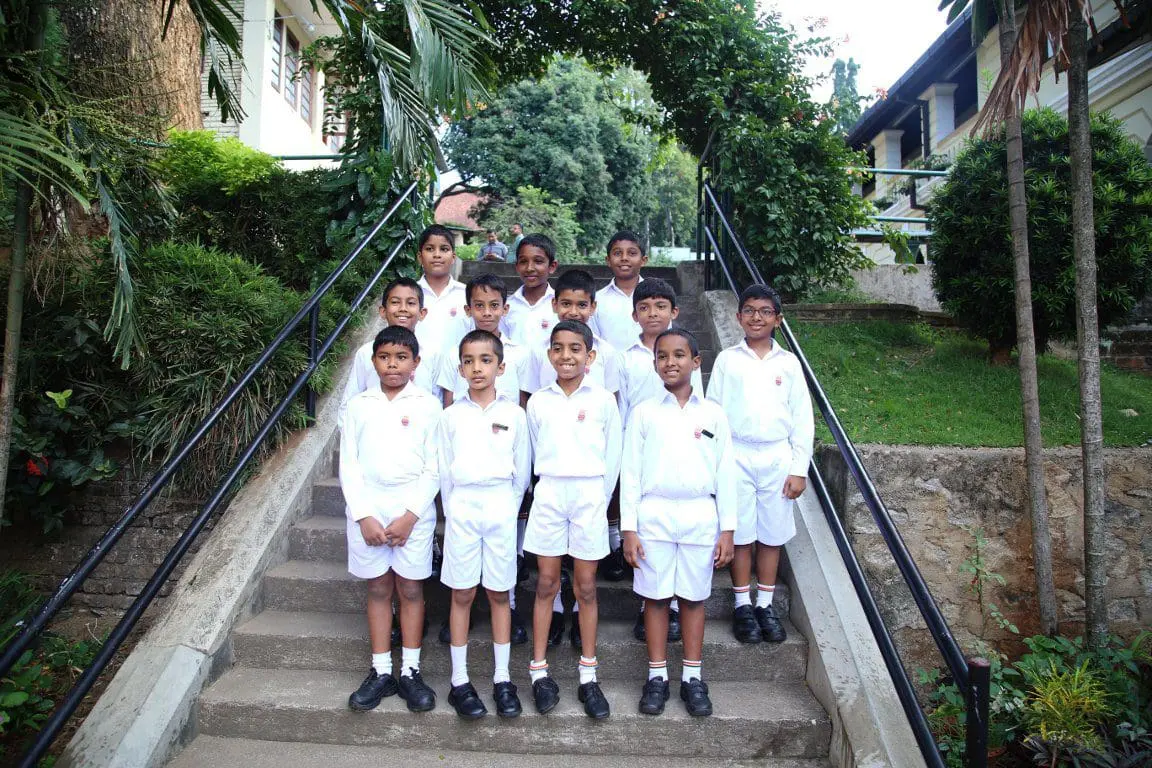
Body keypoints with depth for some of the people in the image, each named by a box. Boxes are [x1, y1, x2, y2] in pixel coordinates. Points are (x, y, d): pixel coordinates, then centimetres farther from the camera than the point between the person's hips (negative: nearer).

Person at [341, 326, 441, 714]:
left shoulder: (427, 405, -1)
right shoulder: (358, 405, 4)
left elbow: (434, 468, -3)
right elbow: (348, 465, 2)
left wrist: (410, 515, -11)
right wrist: (364, 516, -8)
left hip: (413, 508, -2)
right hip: (368, 507, 2)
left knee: (410, 588, 6)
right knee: (378, 588, 10)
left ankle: (410, 672, 18)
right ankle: (381, 671, 21)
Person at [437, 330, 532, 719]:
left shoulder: (513, 413, 1)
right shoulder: (451, 416, 2)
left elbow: (522, 469, 6)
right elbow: (444, 470, 7)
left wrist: (509, 508, 6)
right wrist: (454, 509, 4)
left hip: (501, 507, 0)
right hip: (461, 508, 0)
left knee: (500, 593, 7)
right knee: (462, 594, 5)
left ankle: (502, 679, 18)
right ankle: (459, 681, 16)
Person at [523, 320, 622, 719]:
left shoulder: (603, 401, 0)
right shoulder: (537, 402, 4)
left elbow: (612, 458, 4)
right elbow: (536, 454, 10)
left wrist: (599, 502, 4)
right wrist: (548, 488, 6)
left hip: (590, 495, -1)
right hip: (548, 495, 1)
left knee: (586, 586, 6)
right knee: (546, 584, 6)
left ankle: (588, 676, 17)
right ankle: (539, 671, 17)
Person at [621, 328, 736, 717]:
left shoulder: (713, 414, 2)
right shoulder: (644, 412, 1)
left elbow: (725, 473, 4)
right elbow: (630, 471, 1)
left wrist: (727, 528, 2)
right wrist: (629, 527, -3)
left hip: (700, 516, 0)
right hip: (654, 515, 0)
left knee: (694, 597, 10)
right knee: (655, 596, 8)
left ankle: (693, 677, 23)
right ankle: (657, 676, 21)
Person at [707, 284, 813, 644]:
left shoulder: (788, 363, 5)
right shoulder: (727, 360, 3)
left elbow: (802, 419, 6)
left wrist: (799, 469, 1)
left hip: (777, 457, 1)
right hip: (737, 455, -1)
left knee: (772, 534, 8)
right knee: (741, 533, 5)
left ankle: (765, 604, 22)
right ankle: (743, 605, 18)